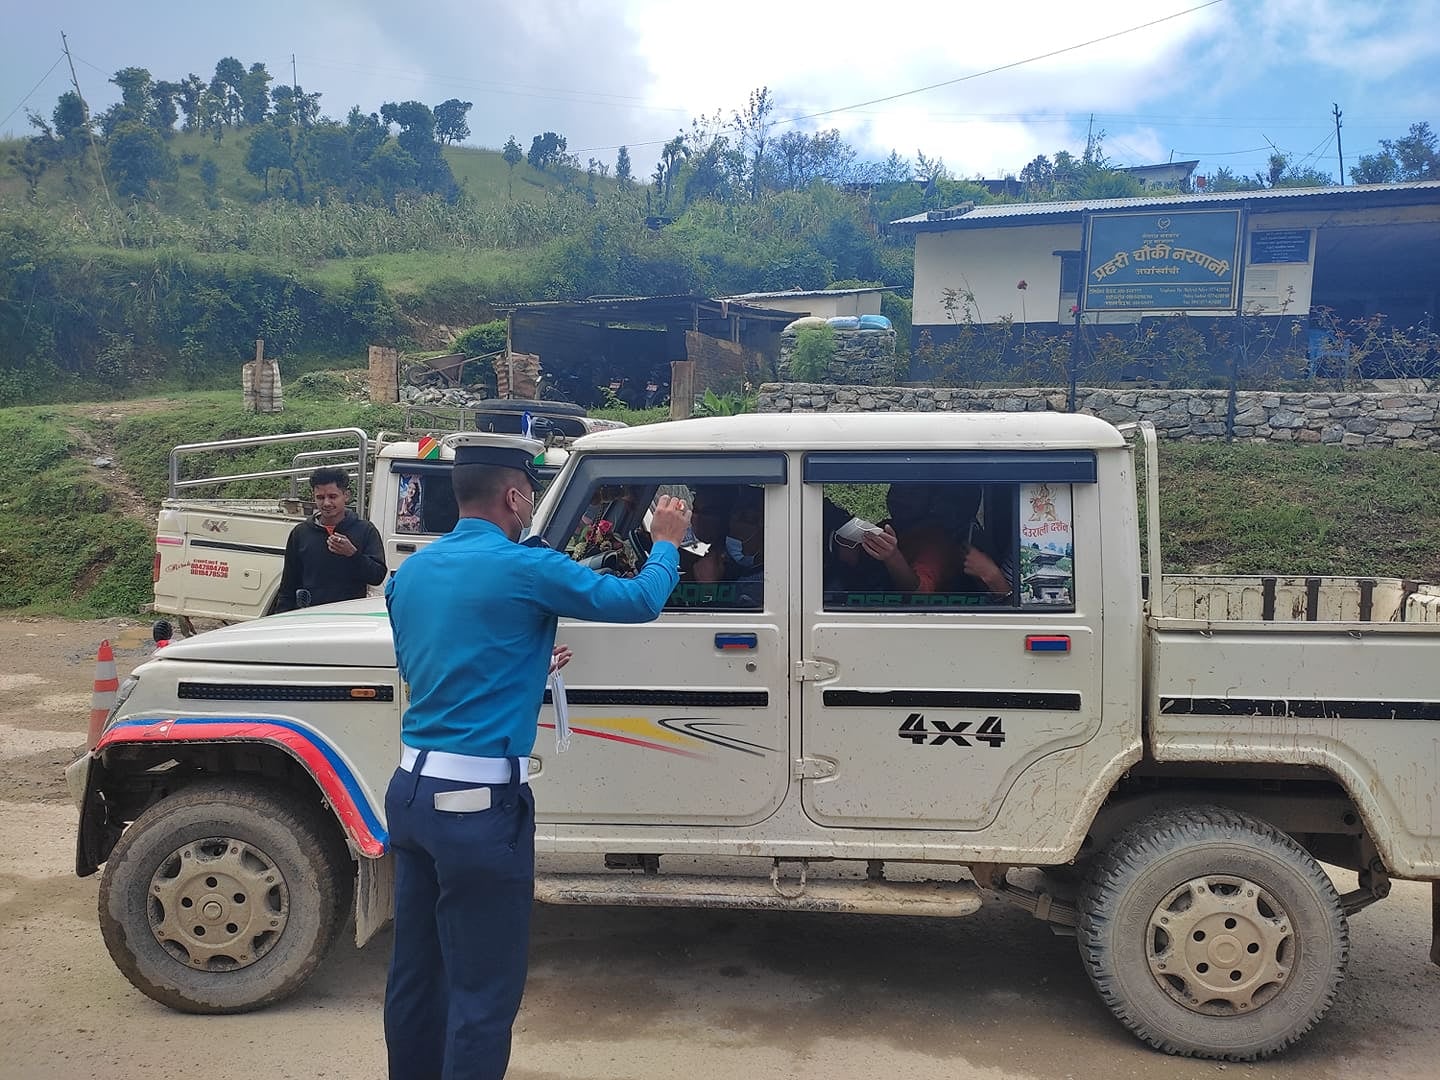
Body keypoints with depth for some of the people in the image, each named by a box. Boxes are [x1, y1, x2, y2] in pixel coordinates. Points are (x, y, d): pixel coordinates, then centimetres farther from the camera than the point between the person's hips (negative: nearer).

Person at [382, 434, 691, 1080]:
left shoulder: (410, 573, 8)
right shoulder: (523, 569, -13)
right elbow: (639, 602, -3)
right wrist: (666, 543, 15)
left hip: (411, 791, 8)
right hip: (480, 804, -8)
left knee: (415, 972, 19)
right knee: (483, 991, 4)